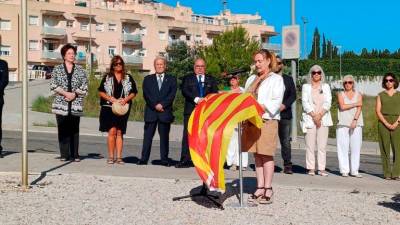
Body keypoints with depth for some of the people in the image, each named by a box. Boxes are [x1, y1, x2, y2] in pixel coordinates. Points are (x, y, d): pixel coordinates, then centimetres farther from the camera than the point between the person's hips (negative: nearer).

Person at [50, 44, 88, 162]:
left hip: (76, 104, 1)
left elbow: (84, 88, 6)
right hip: (61, 103, 0)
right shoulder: (57, 69, 7)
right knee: (62, 130, 0)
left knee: (74, 130, 1)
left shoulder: (80, 70, 10)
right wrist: (65, 93, -11)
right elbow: (53, 85, 0)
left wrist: (74, 94, -10)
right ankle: (64, 154, 5)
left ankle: (75, 155, 6)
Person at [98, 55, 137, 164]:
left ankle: (119, 157, 4)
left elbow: (133, 93, 10)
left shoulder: (128, 78, 11)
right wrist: (111, 99, -11)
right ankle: (111, 156, -3)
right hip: (109, 108, -1)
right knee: (112, 131, -9)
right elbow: (101, 92, 4)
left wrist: (125, 99, -9)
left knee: (120, 133, 2)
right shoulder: (107, 77, 8)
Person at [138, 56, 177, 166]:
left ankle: (164, 160, 6)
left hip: (165, 111, 0)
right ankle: (143, 159, 1)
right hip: (151, 112, 0)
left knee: (164, 137, 2)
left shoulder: (171, 79, 12)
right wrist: (155, 105, -11)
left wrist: (162, 104, -13)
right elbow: (146, 94, 1)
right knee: (148, 136, -1)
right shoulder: (148, 79, 14)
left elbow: (172, 95, -1)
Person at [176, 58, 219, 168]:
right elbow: (184, 91, -3)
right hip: (191, 111, -1)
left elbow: (215, 93, 8)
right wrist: (196, 99, -17)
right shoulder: (187, 79, 13)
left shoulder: (211, 80, 18)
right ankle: (186, 160, -3)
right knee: (188, 135, -5)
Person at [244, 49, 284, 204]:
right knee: (257, 155, 5)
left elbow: (276, 101, -7)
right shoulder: (251, 79, 22)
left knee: (266, 155, -5)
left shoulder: (276, 79, 4)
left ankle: (268, 189, -1)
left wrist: (262, 107, -19)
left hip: (268, 120, -5)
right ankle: (260, 188, 9)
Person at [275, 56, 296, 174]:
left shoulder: (288, 79, 15)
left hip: (285, 114, 1)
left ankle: (287, 165, 4)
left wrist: (284, 105, -10)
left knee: (286, 141, 1)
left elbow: (293, 95, 6)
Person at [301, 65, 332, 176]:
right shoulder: (306, 87, 9)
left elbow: (328, 102, 4)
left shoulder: (326, 86, 15)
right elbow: (305, 103, -1)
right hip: (309, 118, -2)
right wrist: (314, 116, -11)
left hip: (323, 118, 2)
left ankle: (321, 169, 0)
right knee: (310, 145, -4)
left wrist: (320, 115, -10)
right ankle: (311, 168, -1)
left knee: (322, 145, -2)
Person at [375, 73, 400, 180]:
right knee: (385, 149, -2)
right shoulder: (380, 95, 11)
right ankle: (387, 173, 3)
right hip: (383, 123, 0)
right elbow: (378, 111, 2)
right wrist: (387, 124, -10)